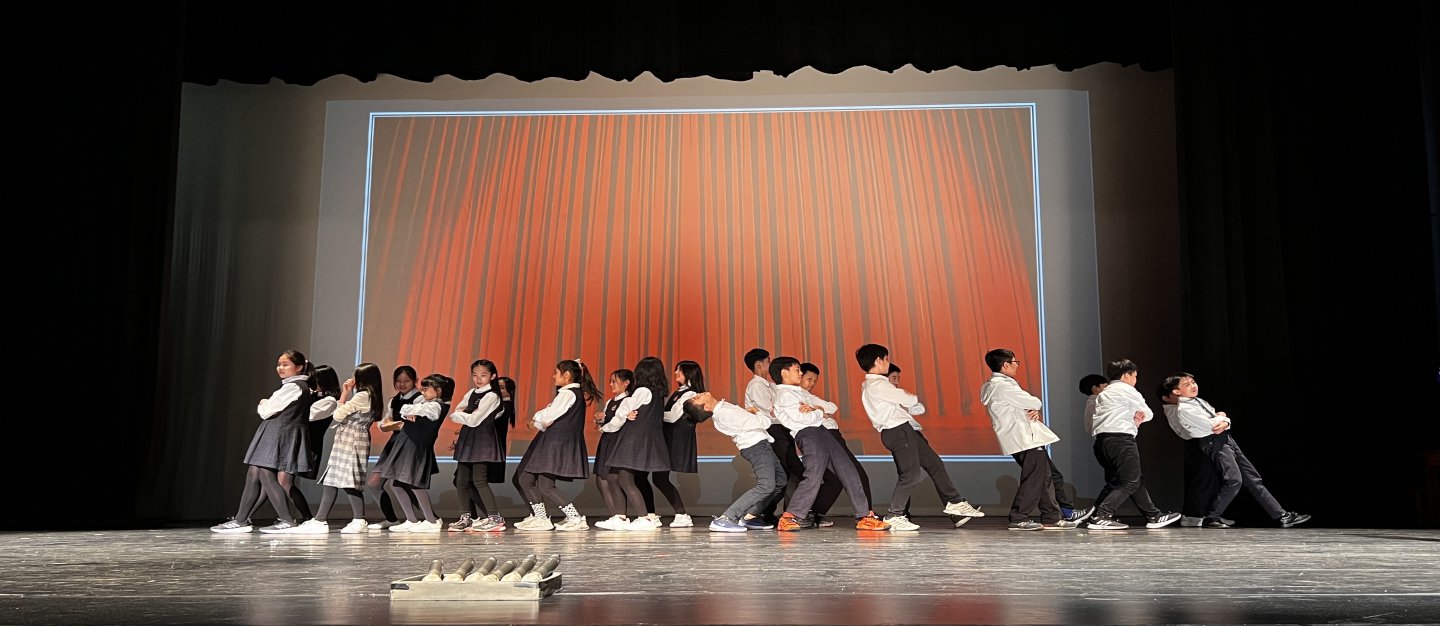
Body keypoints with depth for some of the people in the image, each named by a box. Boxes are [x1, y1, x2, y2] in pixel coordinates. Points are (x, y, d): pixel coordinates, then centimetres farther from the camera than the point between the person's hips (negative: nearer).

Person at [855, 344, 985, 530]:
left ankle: (955, 502, 20)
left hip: (906, 430, 11)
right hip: (898, 430, -11)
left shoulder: (871, 385, 18)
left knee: (934, 463, 13)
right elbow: (907, 400, -11)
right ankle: (894, 517, 0)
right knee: (911, 474, -9)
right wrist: (915, 398, 11)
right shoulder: (878, 385, -15)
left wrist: (908, 399, 2)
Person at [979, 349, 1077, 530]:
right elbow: (1035, 403, -14)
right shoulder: (1003, 386, -16)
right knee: (1033, 479, -6)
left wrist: (1034, 411, -3)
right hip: (1026, 440, -10)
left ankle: (1051, 518, 17)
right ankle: (1018, 519, -1)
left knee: (1045, 477, 12)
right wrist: (1036, 409, 9)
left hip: (1029, 439, 10)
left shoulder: (994, 386, 17)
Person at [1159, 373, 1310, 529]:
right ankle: (1211, 518, -12)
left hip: (1226, 438, 9)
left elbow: (1220, 416, 18)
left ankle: (1282, 516, 10)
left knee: (1253, 478, 8)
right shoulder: (1183, 410, -10)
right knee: (1234, 480, -22)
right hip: (1213, 442, -9)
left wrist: (1225, 422, -6)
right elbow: (1210, 425, -15)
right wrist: (1221, 417, 5)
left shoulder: (1199, 401, 20)